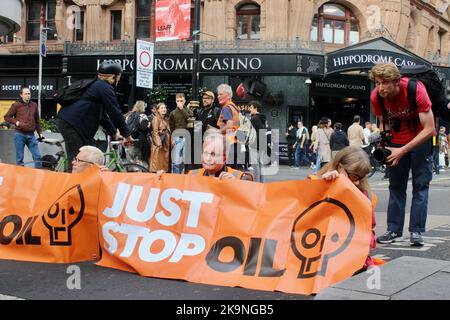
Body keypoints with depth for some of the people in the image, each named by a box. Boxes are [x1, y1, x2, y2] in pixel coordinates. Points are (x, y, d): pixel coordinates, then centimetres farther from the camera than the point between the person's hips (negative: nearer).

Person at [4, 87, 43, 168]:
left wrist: (40, 133, 17)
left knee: (37, 156, -1)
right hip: (20, 134, -3)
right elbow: (7, 117, 3)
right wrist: (16, 122, -11)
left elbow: (37, 121, 19)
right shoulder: (16, 105, -1)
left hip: (31, 135, 4)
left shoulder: (34, 105, 11)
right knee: (19, 158, 2)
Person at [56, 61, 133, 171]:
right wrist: (127, 135, -3)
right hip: (72, 124, -10)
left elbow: (102, 114, 29)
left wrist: (114, 133, 28)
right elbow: (115, 112, -10)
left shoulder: (97, 85, 25)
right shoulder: (105, 88, -7)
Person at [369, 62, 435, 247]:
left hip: (421, 138, -4)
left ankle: (416, 231, -5)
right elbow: (384, 123, 0)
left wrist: (403, 150, -32)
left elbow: (429, 129, -28)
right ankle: (394, 230, 11)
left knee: (420, 184, -7)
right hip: (397, 140, 4)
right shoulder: (376, 97, -17)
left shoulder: (416, 90, -30)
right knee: (396, 185, 6)